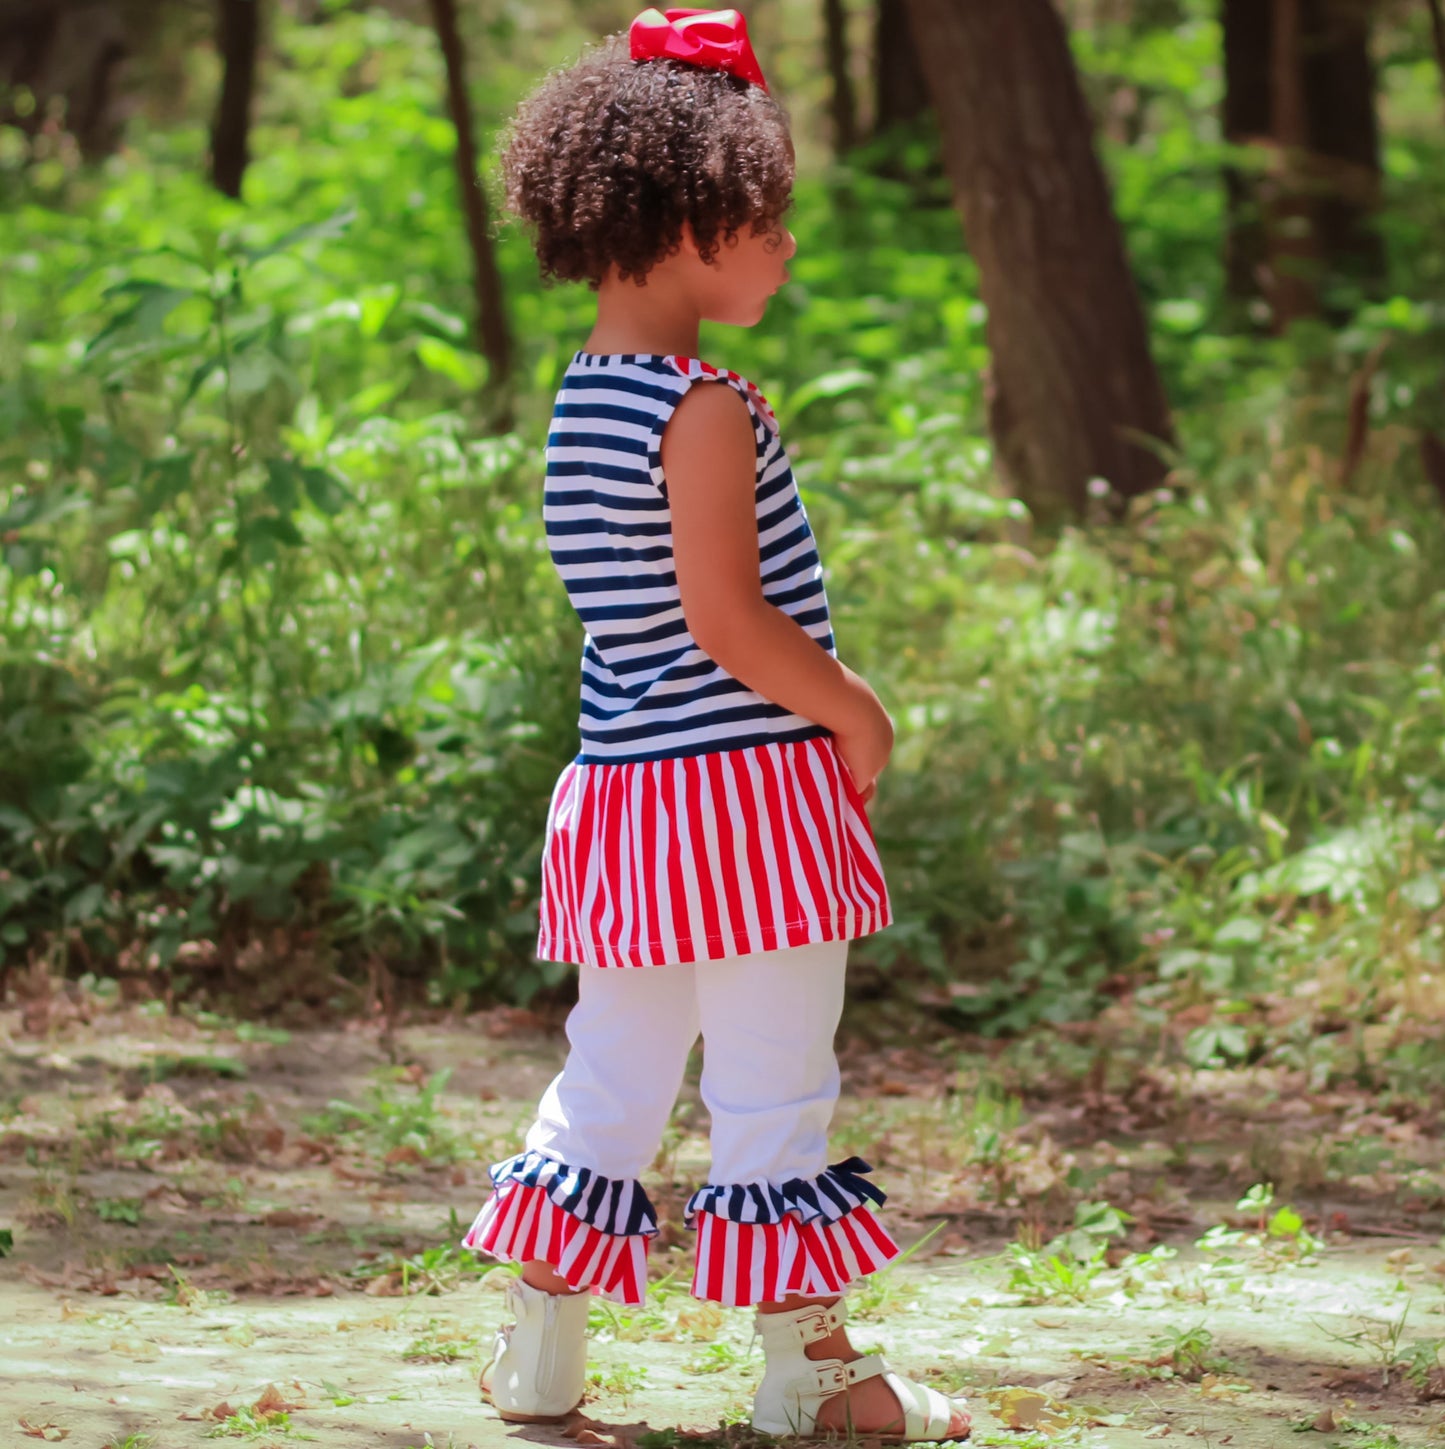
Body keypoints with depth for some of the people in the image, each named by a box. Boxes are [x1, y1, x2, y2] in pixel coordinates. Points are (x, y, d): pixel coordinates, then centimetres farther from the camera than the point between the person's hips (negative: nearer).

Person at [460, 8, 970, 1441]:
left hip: (624, 783, 9)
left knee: (613, 1078, 15)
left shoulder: (580, 398, 11)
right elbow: (728, 623, -20)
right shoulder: (708, 411, -17)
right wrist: (856, 714, -7)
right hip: (744, 785, -8)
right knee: (775, 1084, 1)